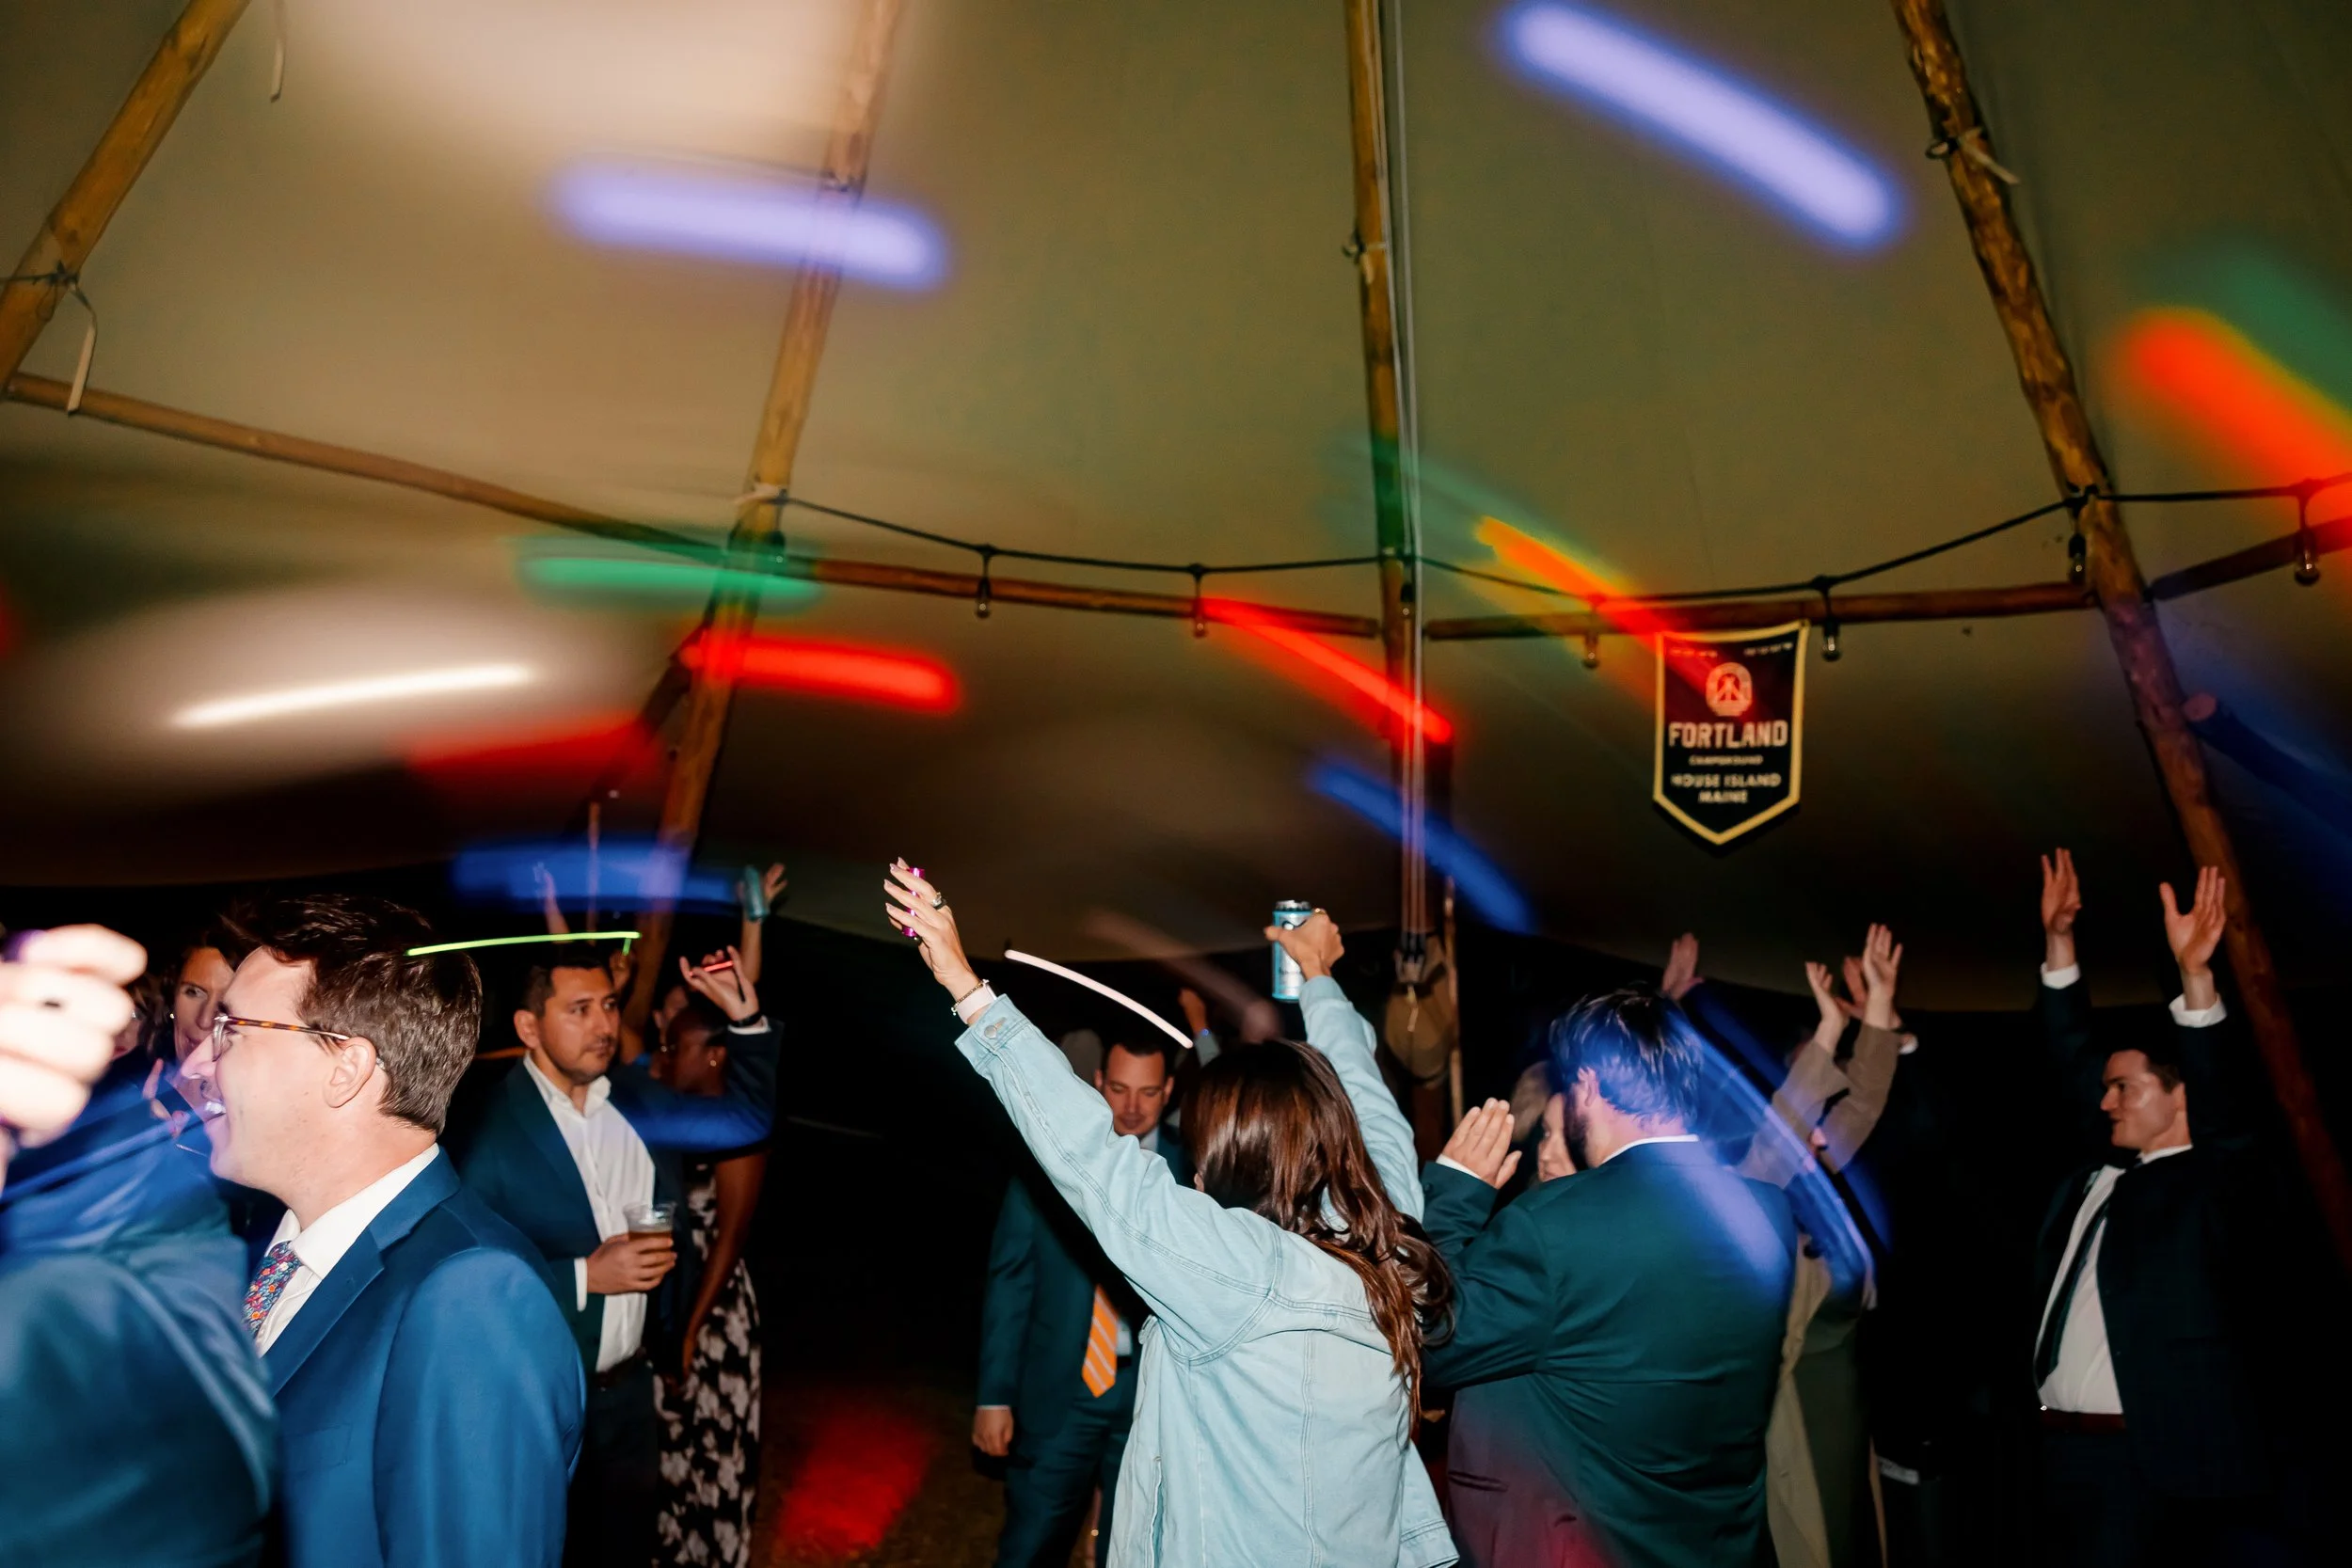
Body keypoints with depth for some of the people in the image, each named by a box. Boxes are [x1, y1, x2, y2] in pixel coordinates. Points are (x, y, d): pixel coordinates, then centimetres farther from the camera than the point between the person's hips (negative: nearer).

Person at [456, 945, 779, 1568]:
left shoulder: (635, 1096, -1)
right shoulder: (491, 1127, -20)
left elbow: (748, 1118, 6)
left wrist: (745, 1018, -6)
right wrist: (584, 1276, -24)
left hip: (631, 1388, 5)